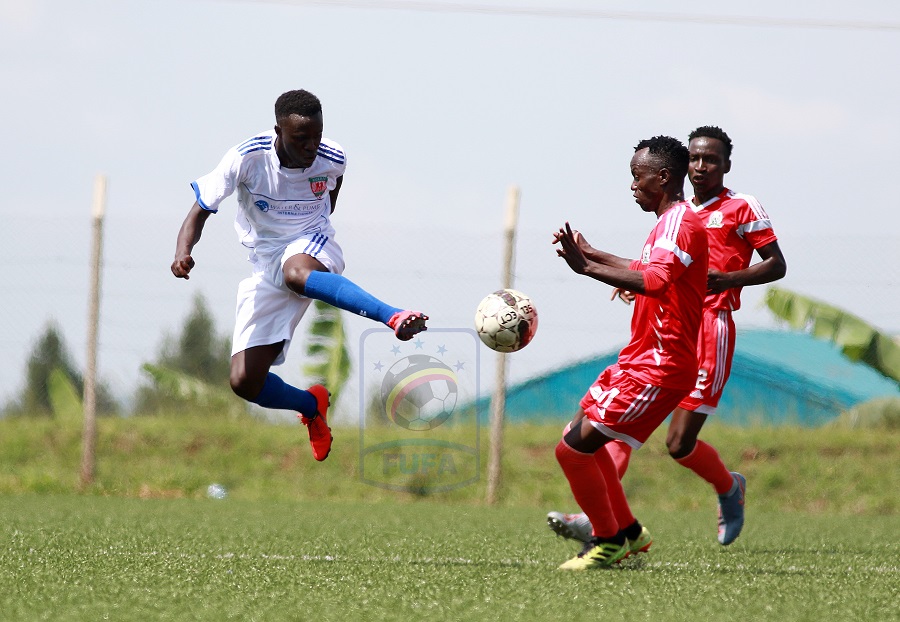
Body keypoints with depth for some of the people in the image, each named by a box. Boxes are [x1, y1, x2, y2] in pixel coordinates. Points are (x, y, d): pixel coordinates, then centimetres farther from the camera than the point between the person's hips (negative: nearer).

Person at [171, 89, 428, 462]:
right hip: (265, 266, 2)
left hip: (313, 249, -2)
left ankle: (395, 317, -57)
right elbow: (199, 212, -13)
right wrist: (183, 253, -32)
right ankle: (311, 405, 22)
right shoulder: (246, 159, -17)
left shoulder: (332, 159, -11)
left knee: (295, 273, -43)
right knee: (244, 382, -9)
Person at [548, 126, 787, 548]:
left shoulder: (742, 208, 0)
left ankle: (729, 489, 24)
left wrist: (726, 279, -16)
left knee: (679, 443, -8)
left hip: (709, 327, -6)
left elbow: (776, 266, -1)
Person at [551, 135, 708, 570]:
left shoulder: (680, 223, -17)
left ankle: (606, 544, 0)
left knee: (574, 448, -13)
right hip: (638, 358, 11)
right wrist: (591, 254, 39)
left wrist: (586, 268, -41)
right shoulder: (670, 222, 16)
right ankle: (627, 532, 27)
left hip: (657, 368, -11)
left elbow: (655, 281, -36)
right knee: (581, 434, 21)